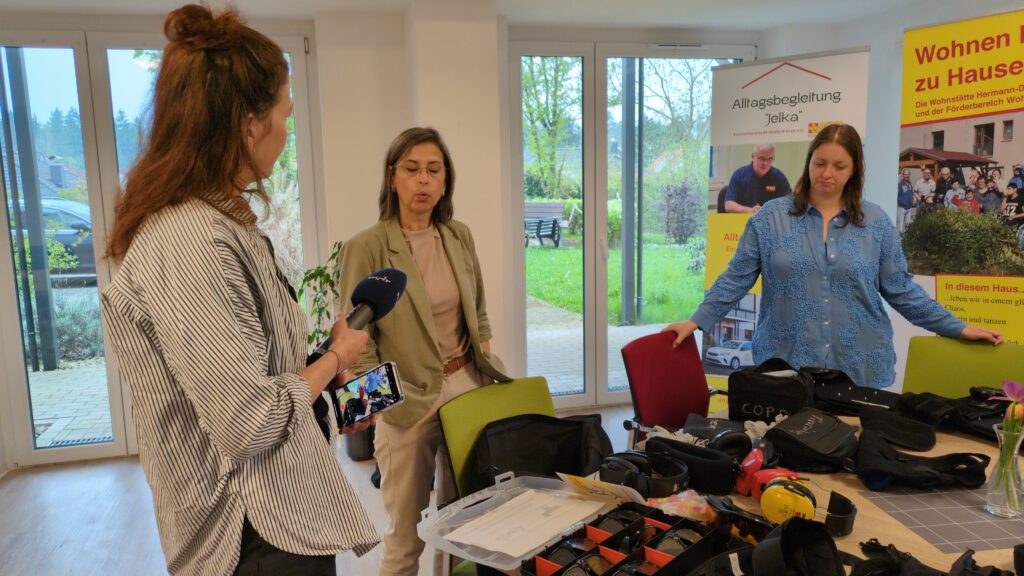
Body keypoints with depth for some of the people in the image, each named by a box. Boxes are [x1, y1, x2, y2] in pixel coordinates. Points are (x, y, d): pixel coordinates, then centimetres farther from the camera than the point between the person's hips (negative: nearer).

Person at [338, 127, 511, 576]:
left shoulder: (460, 236, 4)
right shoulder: (366, 247, -12)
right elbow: (356, 341, -10)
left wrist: (485, 362, 8)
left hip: (468, 385, 5)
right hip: (408, 399, -5)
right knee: (406, 532, 8)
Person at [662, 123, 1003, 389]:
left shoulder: (876, 223, 4)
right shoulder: (770, 217, 0)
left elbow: (901, 290, 8)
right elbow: (736, 279, 0)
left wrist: (958, 328, 5)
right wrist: (697, 321, -7)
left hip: (859, 369, 2)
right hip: (785, 367, -1)